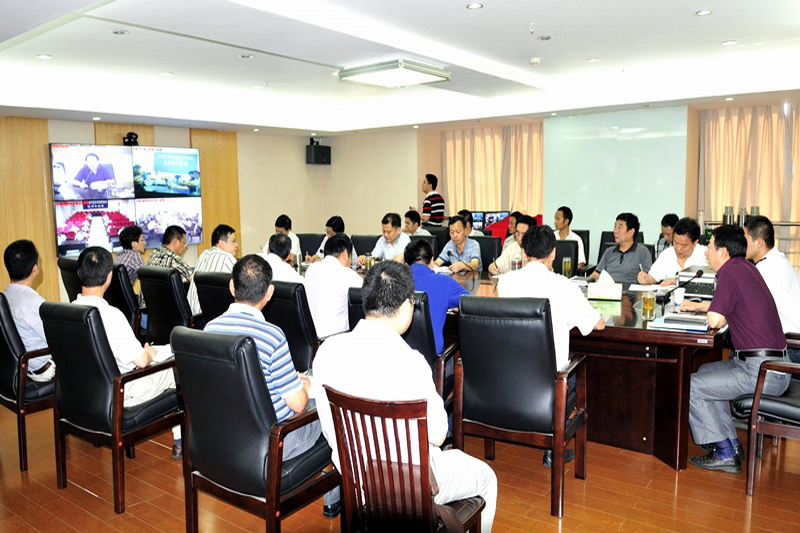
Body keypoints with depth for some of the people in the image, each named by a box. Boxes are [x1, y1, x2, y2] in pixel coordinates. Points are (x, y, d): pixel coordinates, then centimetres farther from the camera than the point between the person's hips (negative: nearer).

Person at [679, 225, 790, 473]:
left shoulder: (730, 271, -16)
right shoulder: (746, 267, 12)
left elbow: (715, 320, -20)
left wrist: (716, 313, 2)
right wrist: (696, 305, 37)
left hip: (760, 371, -10)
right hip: (776, 366, 10)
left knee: (690, 386, -4)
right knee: (705, 371, 25)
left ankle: (725, 454, 7)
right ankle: (732, 444, 25)